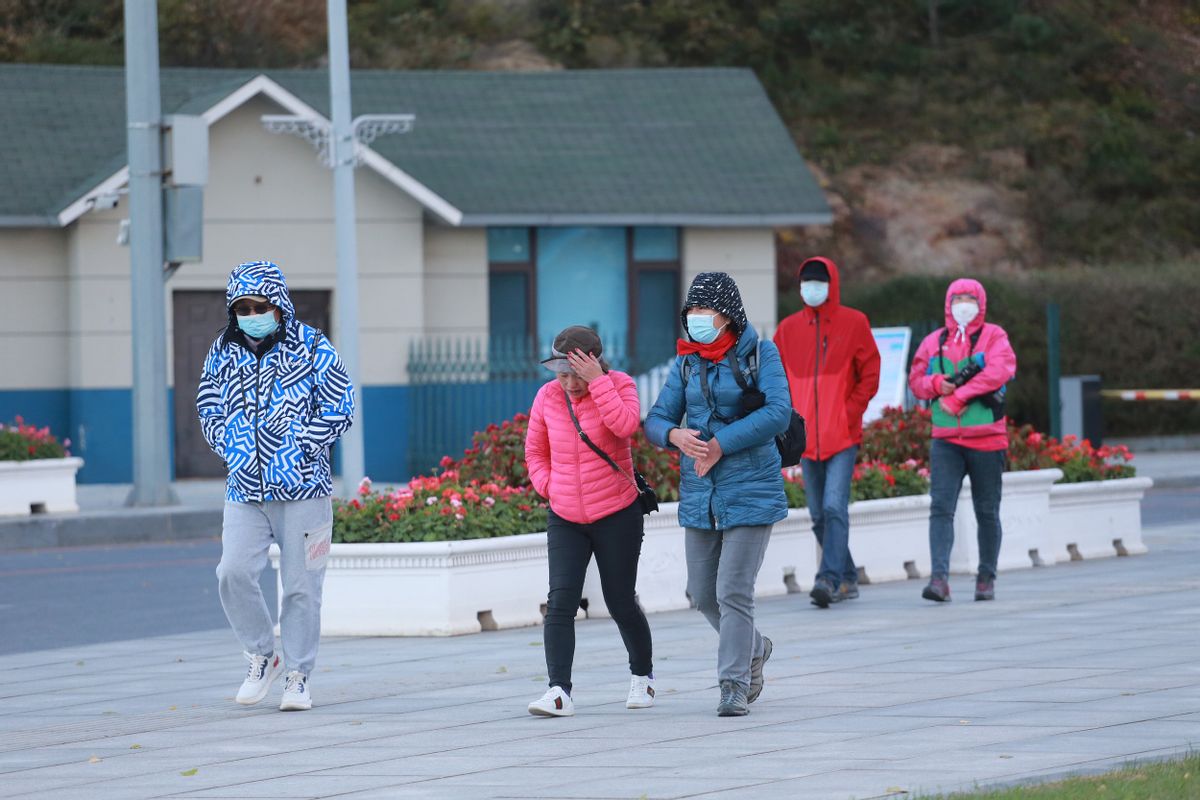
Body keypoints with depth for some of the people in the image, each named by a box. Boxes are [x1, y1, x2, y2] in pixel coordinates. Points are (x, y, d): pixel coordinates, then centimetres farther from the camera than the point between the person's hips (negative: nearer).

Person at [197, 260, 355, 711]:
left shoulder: (311, 348, -2)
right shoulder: (224, 352, 8)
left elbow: (340, 408, -2)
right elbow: (209, 408, 15)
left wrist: (299, 448, -11)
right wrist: (232, 449, -2)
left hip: (302, 487, -3)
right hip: (244, 491, 3)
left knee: (300, 585, 1)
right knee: (233, 573, -12)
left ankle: (298, 677, 13)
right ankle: (262, 658, 9)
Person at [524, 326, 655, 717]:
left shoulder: (619, 384, -8)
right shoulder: (547, 397, 0)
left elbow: (625, 424, -29)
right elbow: (535, 451, 14)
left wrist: (596, 381, -28)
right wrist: (548, 486, -2)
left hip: (617, 515, -2)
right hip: (565, 519, 2)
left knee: (621, 602, 8)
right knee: (561, 601, -12)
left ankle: (642, 675, 32)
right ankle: (559, 691, -19)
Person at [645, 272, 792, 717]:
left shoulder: (760, 355, -5)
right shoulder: (687, 363, 9)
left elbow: (778, 412, -17)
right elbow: (657, 419, 9)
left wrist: (720, 444, -19)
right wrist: (676, 436, -15)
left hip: (750, 491, -6)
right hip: (699, 494, 6)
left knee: (734, 591, -9)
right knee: (702, 592, 10)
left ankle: (735, 683, -2)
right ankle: (754, 648, 35)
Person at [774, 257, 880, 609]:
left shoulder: (853, 323, 0)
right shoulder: (789, 328, 9)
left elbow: (870, 374, 1)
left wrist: (851, 412, -9)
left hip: (842, 435, -4)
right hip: (806, 436, 4)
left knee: (834, 507, -17)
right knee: (819, 515, 8)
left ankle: (829, 579, -23)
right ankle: (848, 578, 21)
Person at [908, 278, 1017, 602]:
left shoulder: (994, 336, 1)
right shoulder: (934, 342, 12)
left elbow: (997, 372, -15)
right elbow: (916, 380, 13)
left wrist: (956, 398, -18)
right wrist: (938, 384, -10)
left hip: (987, 438, -2)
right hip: (945, 439, 2)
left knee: (987, 512, 7)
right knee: (941, 507, -12)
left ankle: (986, 578, 19)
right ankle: (939, 577, -20)